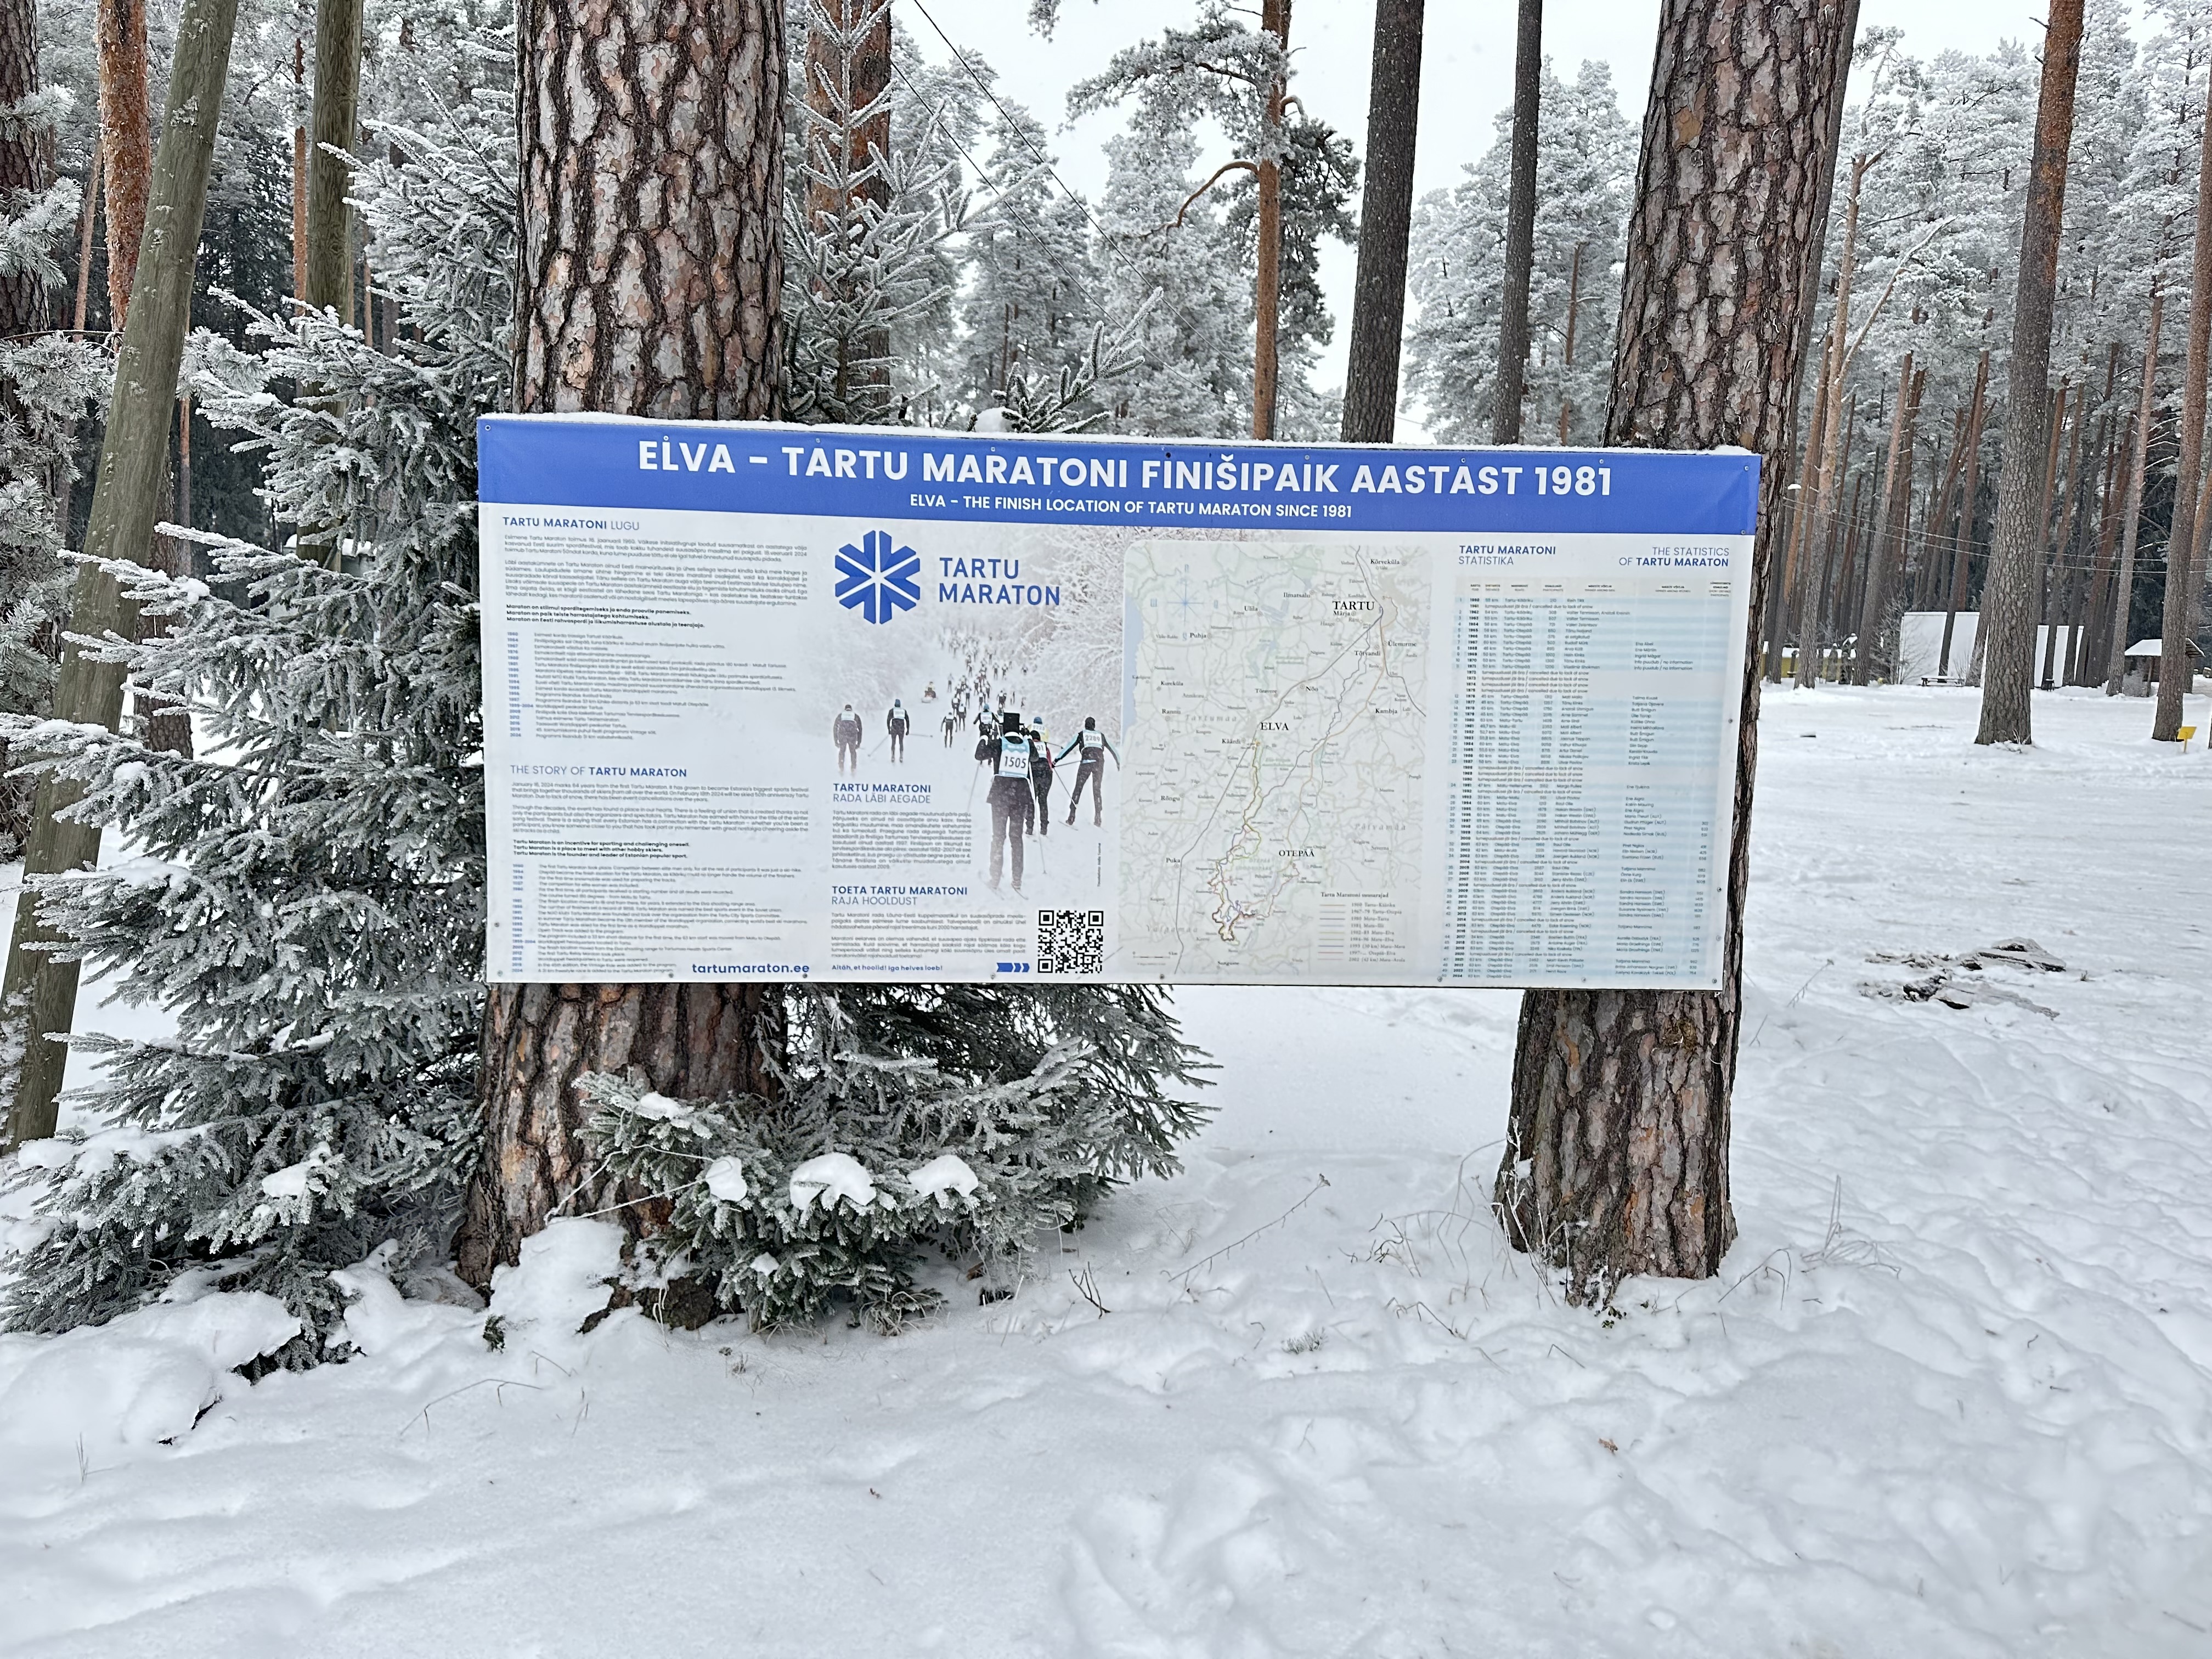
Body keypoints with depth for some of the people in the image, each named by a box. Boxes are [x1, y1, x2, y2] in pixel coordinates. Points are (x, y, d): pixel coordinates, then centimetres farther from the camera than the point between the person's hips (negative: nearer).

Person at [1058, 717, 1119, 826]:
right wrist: (1118, 762, 42)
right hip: (1099, 763, 2)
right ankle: (1098, 817, 1)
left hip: (1086, 763, -2)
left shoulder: (1081, 735, 15)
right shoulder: (1101, 735, 22)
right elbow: (1112, 749, 31)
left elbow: (1069, 748, 9)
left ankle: (1072, 816, -5)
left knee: (1078, 789, 3)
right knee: (1097, 790, 9)